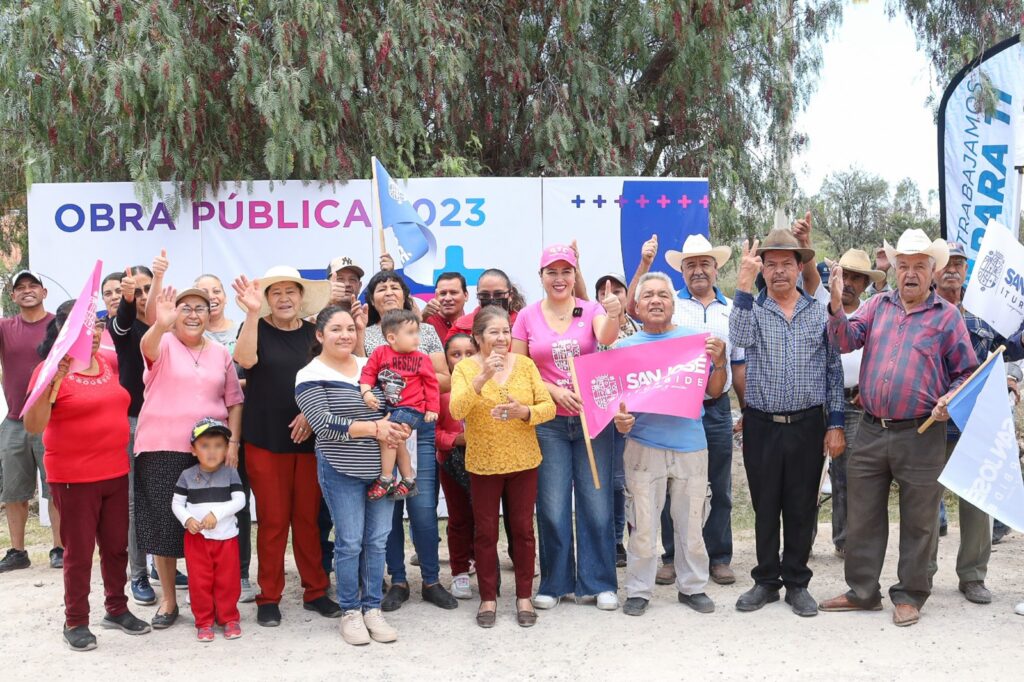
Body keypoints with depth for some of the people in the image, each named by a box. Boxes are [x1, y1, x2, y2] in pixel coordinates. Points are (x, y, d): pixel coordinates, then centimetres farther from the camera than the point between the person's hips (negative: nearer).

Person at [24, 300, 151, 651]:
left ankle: (117, 608, 30)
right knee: (79, 551, 4)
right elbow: (32, 426, -18)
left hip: (116, 473, 6)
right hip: (74, 479, -6)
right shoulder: (51, 370, -12)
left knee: (117, 546, 14)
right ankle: (75, 621, 18)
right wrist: (51, 382, -31)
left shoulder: (109, 363, 6)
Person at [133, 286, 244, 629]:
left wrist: (232, 443, 0)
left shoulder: (221, 353, 9)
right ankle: (168, 599, 18)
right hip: (162, 449, -2)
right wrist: (160, 324, -48)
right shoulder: (163, 345, -1)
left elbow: (234, 401, 12)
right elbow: (148, 346, -26)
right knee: (164, 523, 3)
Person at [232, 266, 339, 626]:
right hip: (265, 439, -2)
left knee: (308, 518, 7)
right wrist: (252, 313, -25)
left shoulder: (314, 332, 8)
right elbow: (246, 359, -19)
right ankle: (269, 597, 14)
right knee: (272, 520, 2)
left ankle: (315, 591, 20)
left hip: (308, 439, 2)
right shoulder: (257, 327, 1)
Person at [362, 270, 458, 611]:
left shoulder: (426, 331, 11)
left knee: (423, 507, -4)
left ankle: (431, 581, 12)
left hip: (420, 428, 0)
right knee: (388, 507, 4)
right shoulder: (364, 335, 10)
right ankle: (398, 582, 17)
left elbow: (445, 380, 9)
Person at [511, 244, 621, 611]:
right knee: (552, 508, 4)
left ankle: (598, 583, 17)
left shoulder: (591, 309, 1)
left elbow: (606, 338, -20)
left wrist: (614, 316, -42)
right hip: (548, 422, 0)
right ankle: (554, 583, 20)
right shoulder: (527, 317, 3)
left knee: (597, 504, 3)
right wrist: (552, 391, -10)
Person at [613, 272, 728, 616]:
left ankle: (693, 586, 23)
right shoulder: (625, 346, 6)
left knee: (691, 522, 8)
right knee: (643, 524, 3)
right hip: (643, 445, 0)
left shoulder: (695, 338, 5)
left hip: (690, 445, 1)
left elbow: (714, 391, 8)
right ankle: (638, 591, 15)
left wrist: (719, 361, -9)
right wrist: (619, 419, -13)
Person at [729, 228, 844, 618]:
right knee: (765, 506, 8)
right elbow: (739, 338, -22)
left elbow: (834, 371, 7)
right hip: (761, 425, 0)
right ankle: (766, 581, 21)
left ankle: (796, 582, 20)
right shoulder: (752, 309, 2)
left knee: (801, 508, 7)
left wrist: (835, 425, 2)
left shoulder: (819, 314, 6)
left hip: (807, 425, 1)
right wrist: (744, 285, -27)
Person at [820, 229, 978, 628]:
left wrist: (950, 400, -12)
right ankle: (863, 593, 24)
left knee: (918, 522, 7)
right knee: (862, 517, 10)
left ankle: (909, 596, 22)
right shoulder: (878, 304, 10)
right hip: (871, 431, 3)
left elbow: (967, 372, 6)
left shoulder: (947, 316, 2)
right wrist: (837, 305, -18)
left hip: (921, 435, -3)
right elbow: (847, 341, -2)